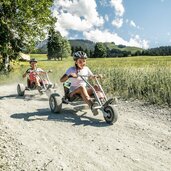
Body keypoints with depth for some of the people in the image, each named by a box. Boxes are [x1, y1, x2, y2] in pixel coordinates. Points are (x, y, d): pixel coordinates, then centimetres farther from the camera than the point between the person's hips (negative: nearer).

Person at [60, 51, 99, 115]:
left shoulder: (86, 69, 6)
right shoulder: (71, 69, -6)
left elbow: (92, 77, 21)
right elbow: (61, 80, -16)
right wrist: (69, 76, -35)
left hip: (85, 89, 5)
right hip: (74, 91, -4)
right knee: (81, 87, -38)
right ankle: (92, 106, -51)